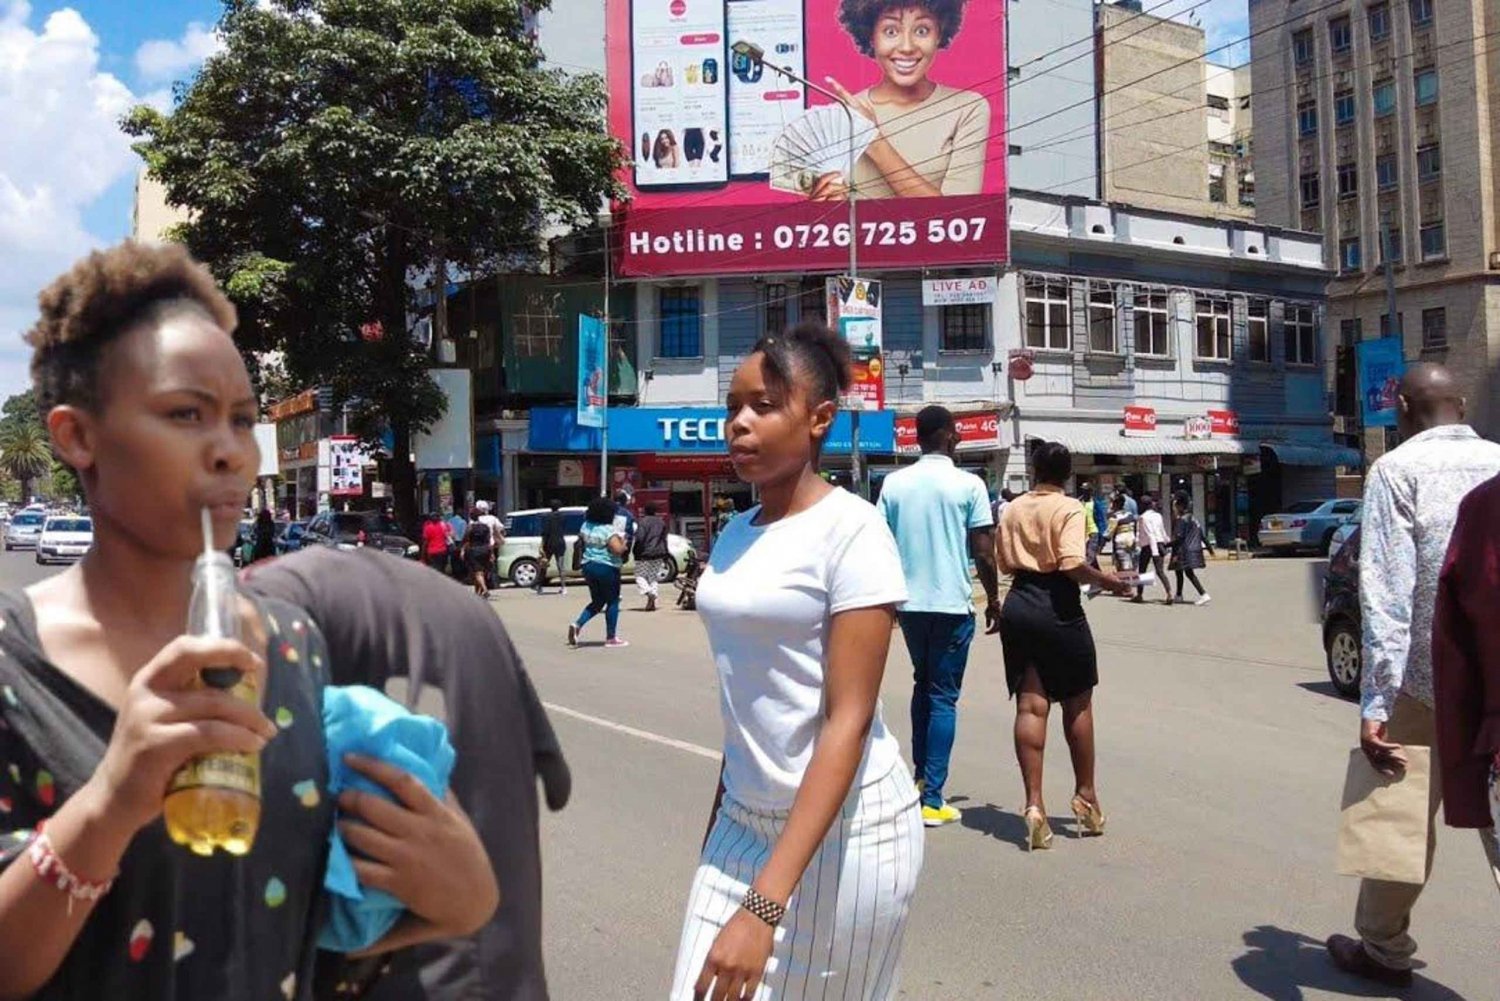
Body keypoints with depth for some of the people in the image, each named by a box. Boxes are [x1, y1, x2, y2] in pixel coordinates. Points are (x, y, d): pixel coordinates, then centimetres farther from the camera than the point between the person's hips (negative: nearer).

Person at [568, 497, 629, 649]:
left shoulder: (585, 526, 5)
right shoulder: (609, 530, -17)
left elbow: (580, 543, 18)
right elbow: (618, 550, -24)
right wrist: (623, 544, -4)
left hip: (588, 566, 7)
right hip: (606, 568, -7)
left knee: (597, 602, 18)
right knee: (612, 602, 6)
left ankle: (577, 624, -1)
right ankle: (611, 638, 8)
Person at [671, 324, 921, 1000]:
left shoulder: (852, 530, -15)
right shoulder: (735, 534, 5)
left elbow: (849, 719, -20)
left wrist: (764, 902, -26)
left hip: (844, 827, -5)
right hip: (745, 819, 6)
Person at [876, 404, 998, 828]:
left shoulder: (894, 483, 2)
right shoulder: (969, 485, -8)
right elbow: (983, 554, -8)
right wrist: (994, 600, 5)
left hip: (909, 602, 4)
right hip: (952, 603, -4)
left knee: (923, 685, 23)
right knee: (943, 697, 3)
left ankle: (920, 777, 25)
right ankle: (932, 800, 3)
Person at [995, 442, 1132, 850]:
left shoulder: (1012, 509, 8)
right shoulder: (1069, 508, -8)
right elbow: (1073, 564, -20)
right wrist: (1109, 582, -6)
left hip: (1018, 604, 4)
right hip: (1057, 607, -4)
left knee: (1030, 705, 3)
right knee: (1078, 704, 13)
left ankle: (1034, 804, -5)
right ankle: (1085, 795, 24)